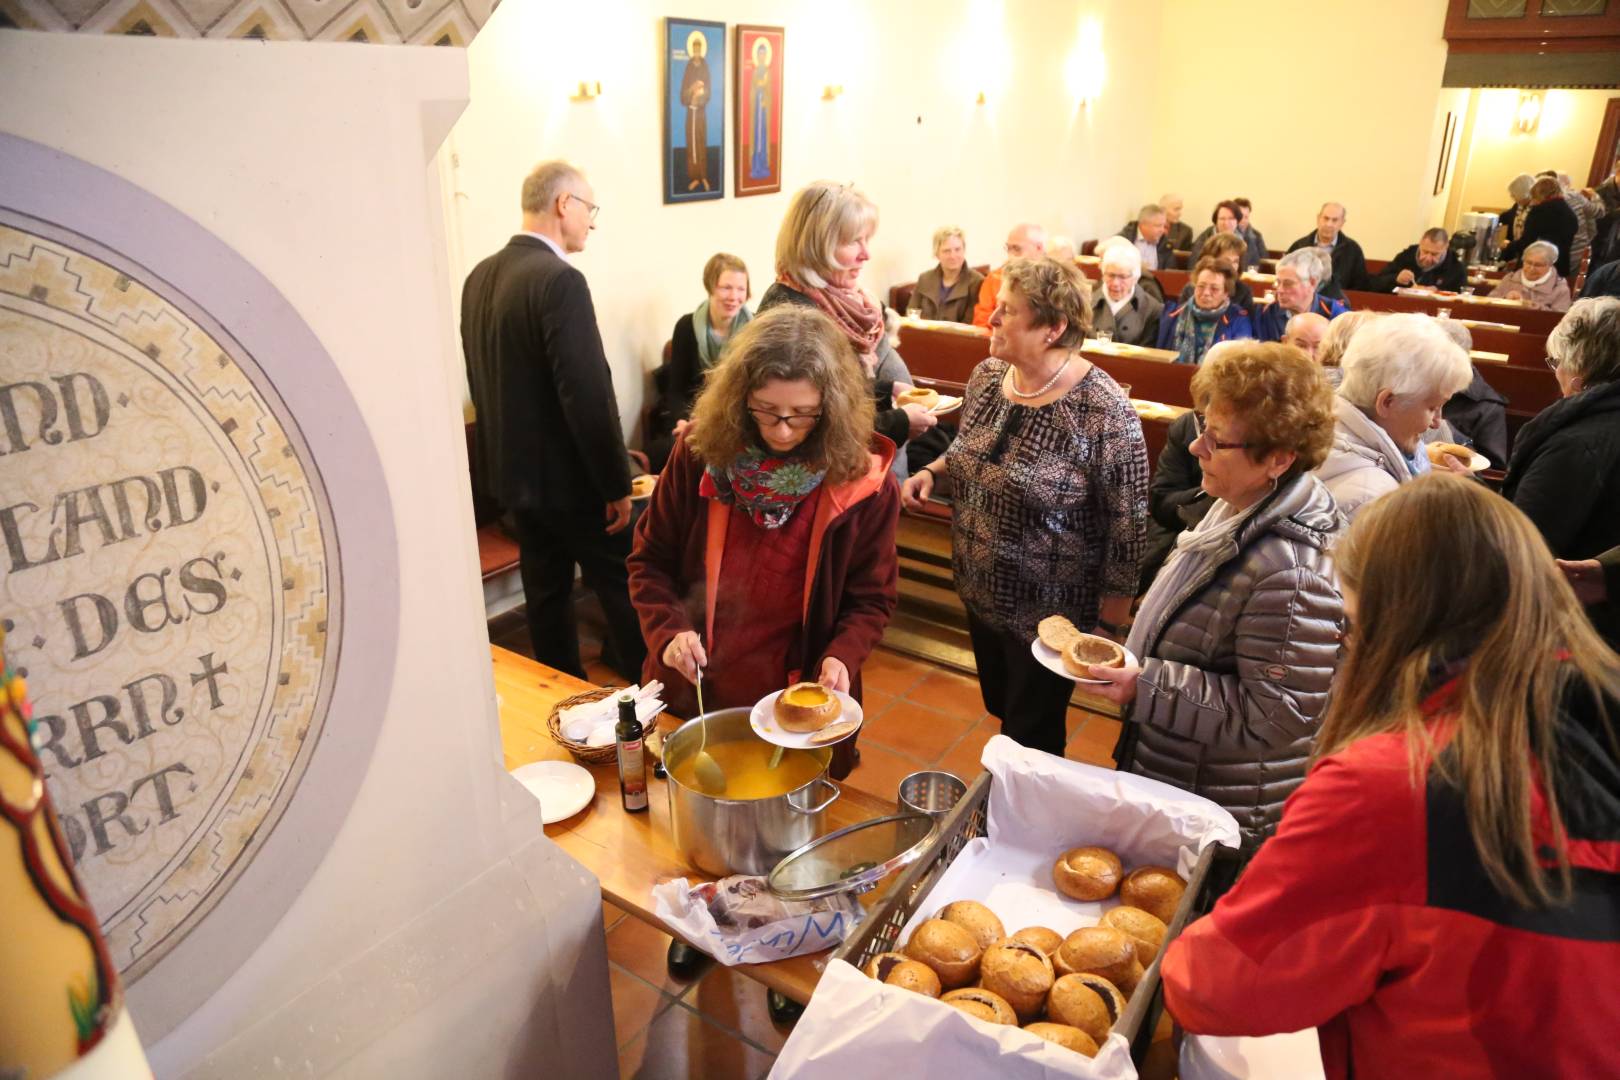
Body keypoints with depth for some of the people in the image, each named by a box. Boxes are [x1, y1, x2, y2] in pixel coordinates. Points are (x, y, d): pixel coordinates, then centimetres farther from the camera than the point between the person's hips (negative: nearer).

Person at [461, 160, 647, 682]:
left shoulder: (479, 277, 6)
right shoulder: (559, 280, -20)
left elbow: (479, 376, 13)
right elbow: (587, 393, -23)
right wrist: (617, 483, -16)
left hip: (511, 468, 8)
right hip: (568, 476, -8)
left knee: (546, 593, 16)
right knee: (624, 590, 6)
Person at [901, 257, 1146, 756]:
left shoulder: (1105, 411, -24)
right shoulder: (986, 375, -3)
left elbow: (1128, 526, -18)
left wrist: (1107, 626, -13)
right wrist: (933, 472, -7)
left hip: (1048, 614, -6)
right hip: (980, 593, 7)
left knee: (1033, 740, 13)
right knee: (1000, 711, 26)